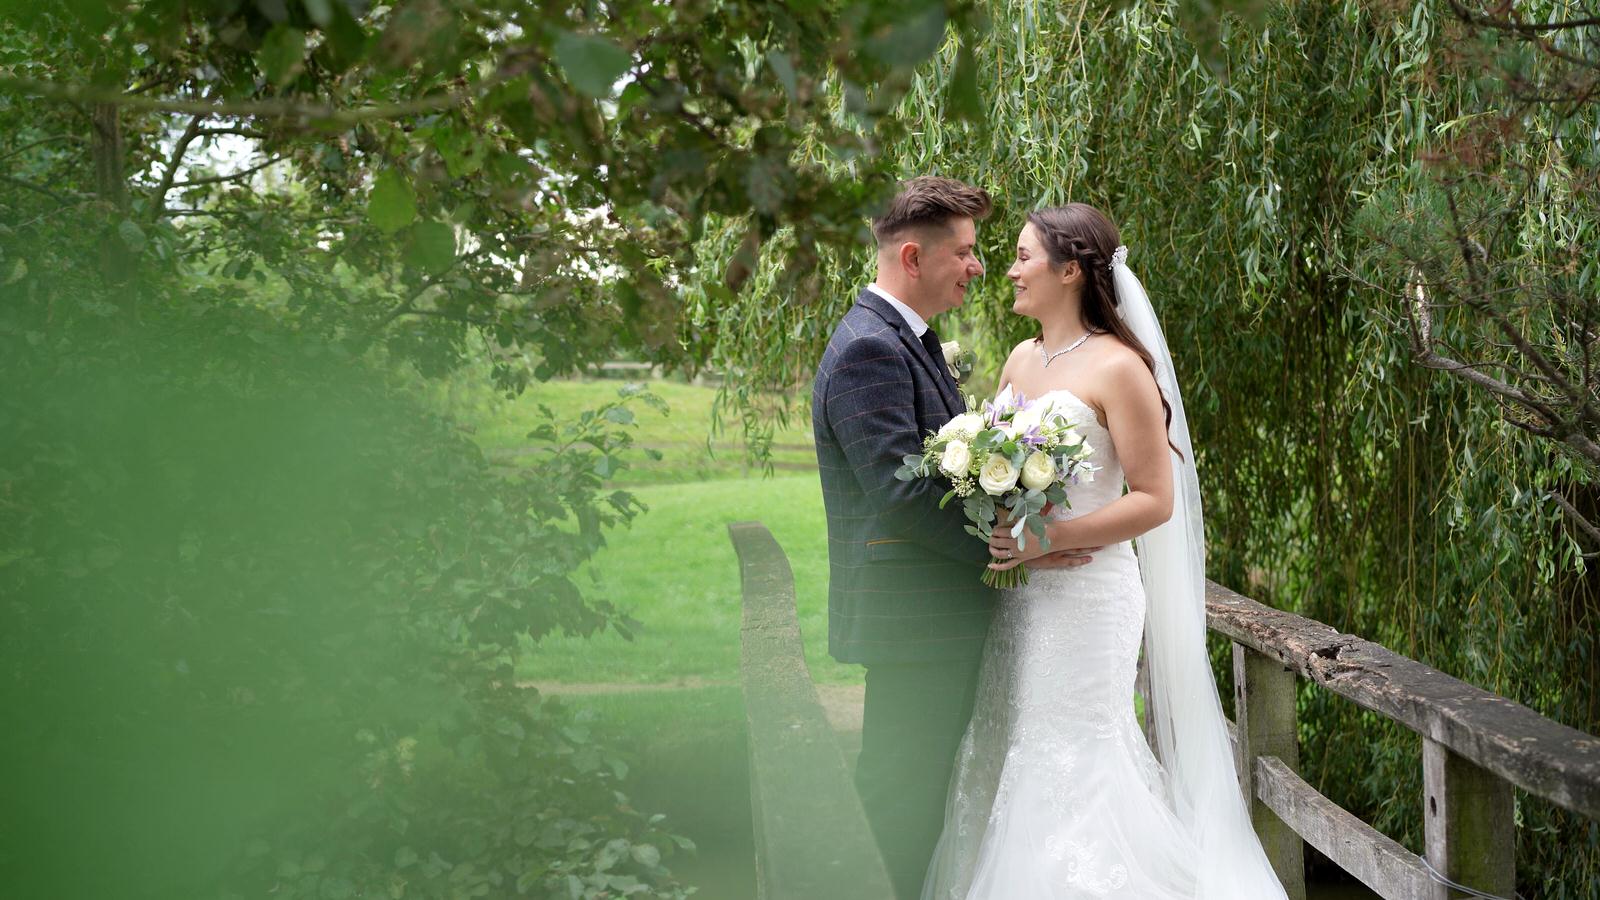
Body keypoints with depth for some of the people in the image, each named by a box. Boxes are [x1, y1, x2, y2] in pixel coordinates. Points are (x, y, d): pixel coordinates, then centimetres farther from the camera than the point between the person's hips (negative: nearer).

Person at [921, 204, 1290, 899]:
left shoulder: (1117, 367, -11)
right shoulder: (1021, 360, 12)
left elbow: (1156, 499, -13)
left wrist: (1050, 538, -21)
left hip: (1083, 597, -7)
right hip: (1015, 597, 7)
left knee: (1070, 768, -3)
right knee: (1007, 758, 10)